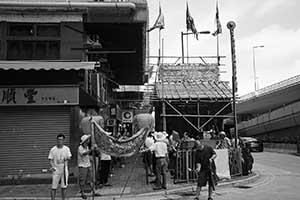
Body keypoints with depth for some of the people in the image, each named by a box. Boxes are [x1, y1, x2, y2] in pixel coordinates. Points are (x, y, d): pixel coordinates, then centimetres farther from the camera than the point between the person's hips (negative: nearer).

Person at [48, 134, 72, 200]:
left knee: (64, 187, 6)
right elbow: (50, 159, 0)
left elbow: (69, 157, 2)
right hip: (56, 170, -1)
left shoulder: (66, 149, 3)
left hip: (64, 170, 1)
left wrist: (67, 158, -22)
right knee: (54, 187, -1)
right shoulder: (53, 149, 0)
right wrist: (52, 166, -17)